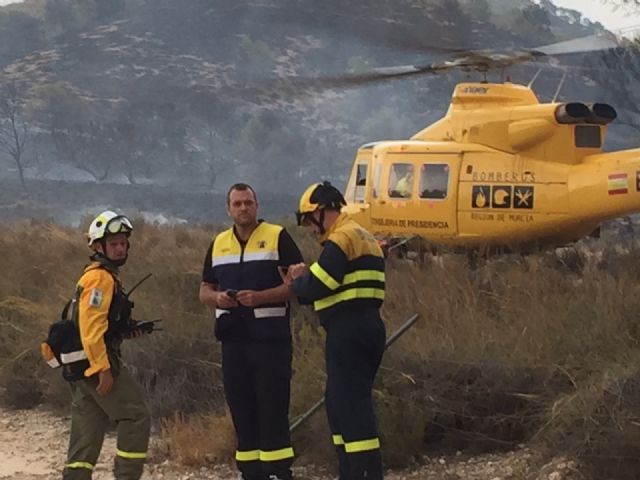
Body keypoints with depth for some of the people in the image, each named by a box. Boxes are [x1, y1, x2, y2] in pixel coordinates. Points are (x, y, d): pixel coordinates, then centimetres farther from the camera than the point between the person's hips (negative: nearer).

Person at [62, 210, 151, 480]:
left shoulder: (100, 276, 20)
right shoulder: (100, 278, -12)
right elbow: (91, 327, -21)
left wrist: (125, 331, 10)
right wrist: (104, 369, -23)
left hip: (80, 367, 10)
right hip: (97, 364, -10)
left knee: (87, 433, 10)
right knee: (136, 417, -7)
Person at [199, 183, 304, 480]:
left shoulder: (277, 237, -1)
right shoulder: (219, 244, 15)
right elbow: (205, 290, 19)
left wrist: (261, 297, -19)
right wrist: (217, 298, -5)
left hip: (270, 338, -5)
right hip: (233, 340, 5)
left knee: (272, 408, -7)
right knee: (241, 409, 8)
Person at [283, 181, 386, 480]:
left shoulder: (341, 239, -12)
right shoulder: (363, 237, 21)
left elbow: (314, 288, -17)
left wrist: (296, 283, 4)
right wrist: (305, 279, 7)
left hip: (347, 331, -11)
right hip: (368, 326, 11)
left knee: (351, 403, -10)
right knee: (339, 401, 16)